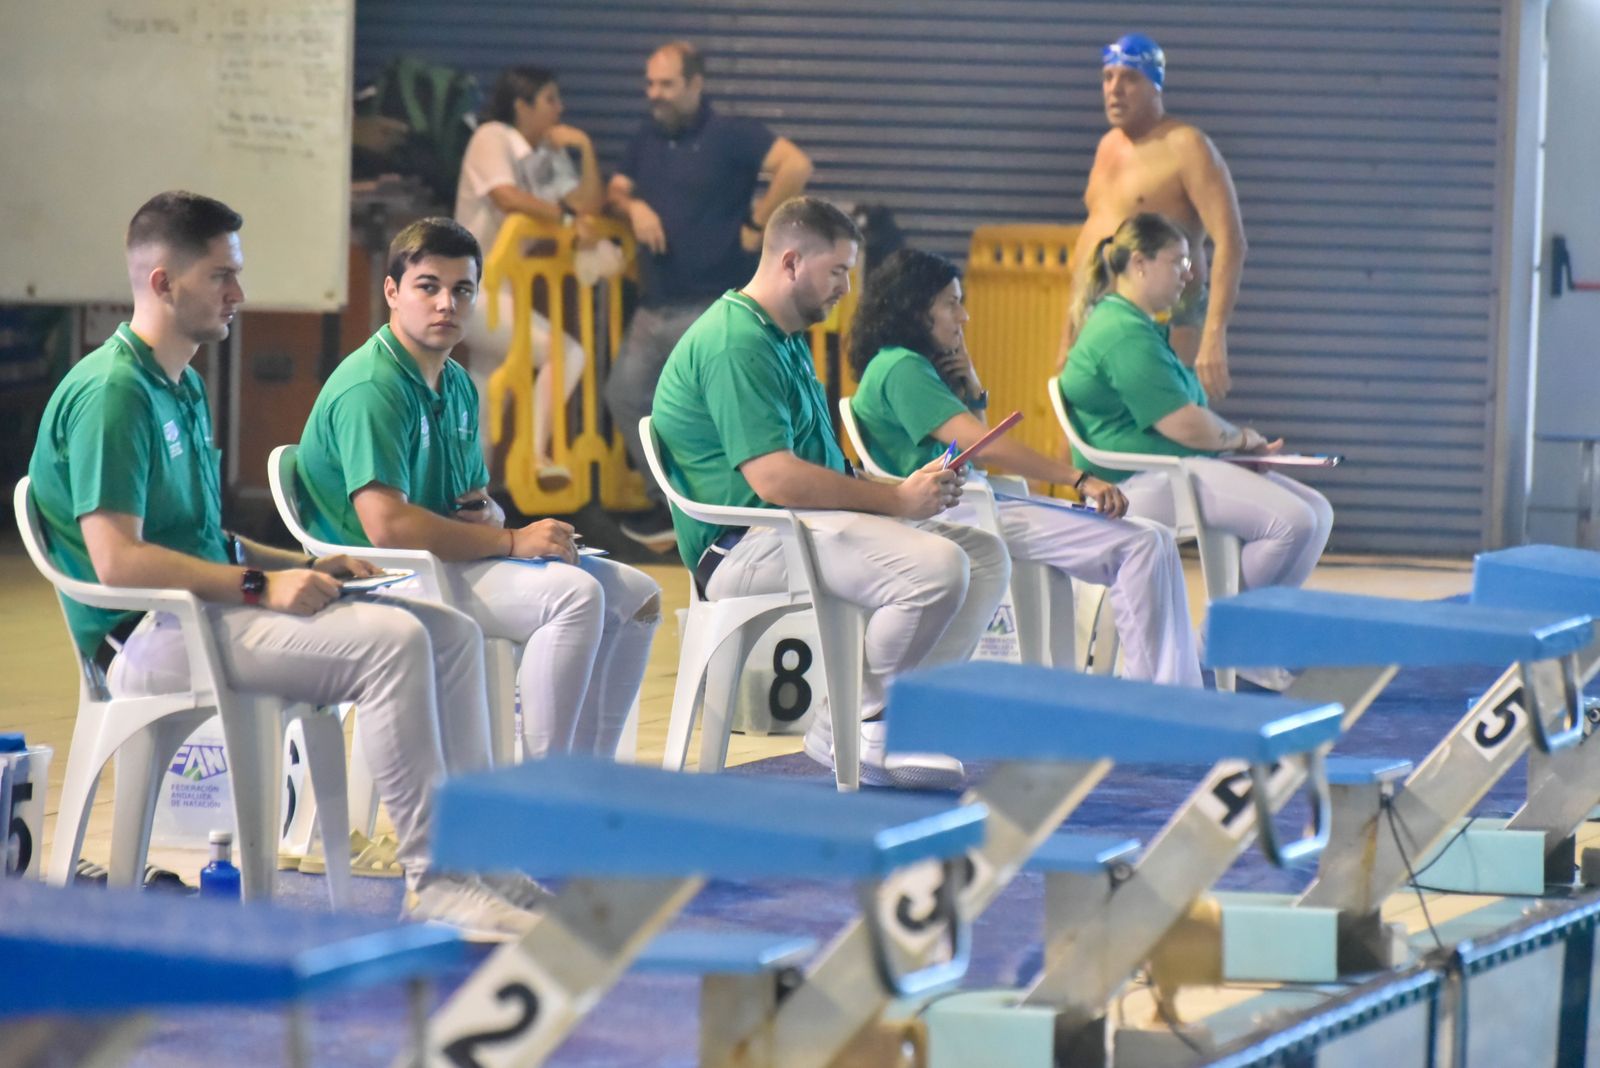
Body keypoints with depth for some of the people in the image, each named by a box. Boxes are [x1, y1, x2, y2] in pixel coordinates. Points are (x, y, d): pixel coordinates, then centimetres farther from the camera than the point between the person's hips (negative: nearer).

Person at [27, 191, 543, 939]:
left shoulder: (181, 387, 20)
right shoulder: (110, 393, -13)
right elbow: (118, 560, -22)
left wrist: (301, 567, 10)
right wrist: (259, 586, -22)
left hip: (207, 605, 10)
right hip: (151, 636, -10)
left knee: (451, 632, -2)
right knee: (392, 640, -27)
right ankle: (430, 877, -23)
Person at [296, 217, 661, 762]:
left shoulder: (457, 385, 15)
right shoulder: (370, 388, -17)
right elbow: (387, 524, -26)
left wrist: (487, 515, -2)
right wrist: (512, 541, -19)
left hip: (450, 556, 10)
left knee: (637, 596, 6)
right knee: (574, 593, -28)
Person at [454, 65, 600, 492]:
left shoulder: (549, 153, 12)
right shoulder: (492, 138, -10)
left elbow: (588, 207, 5)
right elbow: (506, 197, -25)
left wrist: (585, 149, -4)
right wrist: (566, 217, -22)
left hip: (505, 293, 9)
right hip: (472, 291, -9)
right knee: (567, 354, -19)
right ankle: (535, 455, -16)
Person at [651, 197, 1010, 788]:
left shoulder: (784, 339, 22)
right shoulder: (737, 344, -14)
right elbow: (773, 477, -23)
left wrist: (902, 490, 8)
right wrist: (897, 500, -18)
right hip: (745, 545, -11)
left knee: (986, 555, 2)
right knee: (937, 567, -29)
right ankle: (853, 728, -13)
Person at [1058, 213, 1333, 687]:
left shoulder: (1141, 327, 21)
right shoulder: (1125, 334, -16)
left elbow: (1190, 413, 24)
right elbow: (1186, 426, -21)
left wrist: (1241, 440, 6)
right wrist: (1240, 438, -1)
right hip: (1144, 482, -12)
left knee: (1317, 510, 3)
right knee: (1291, 521, -24)